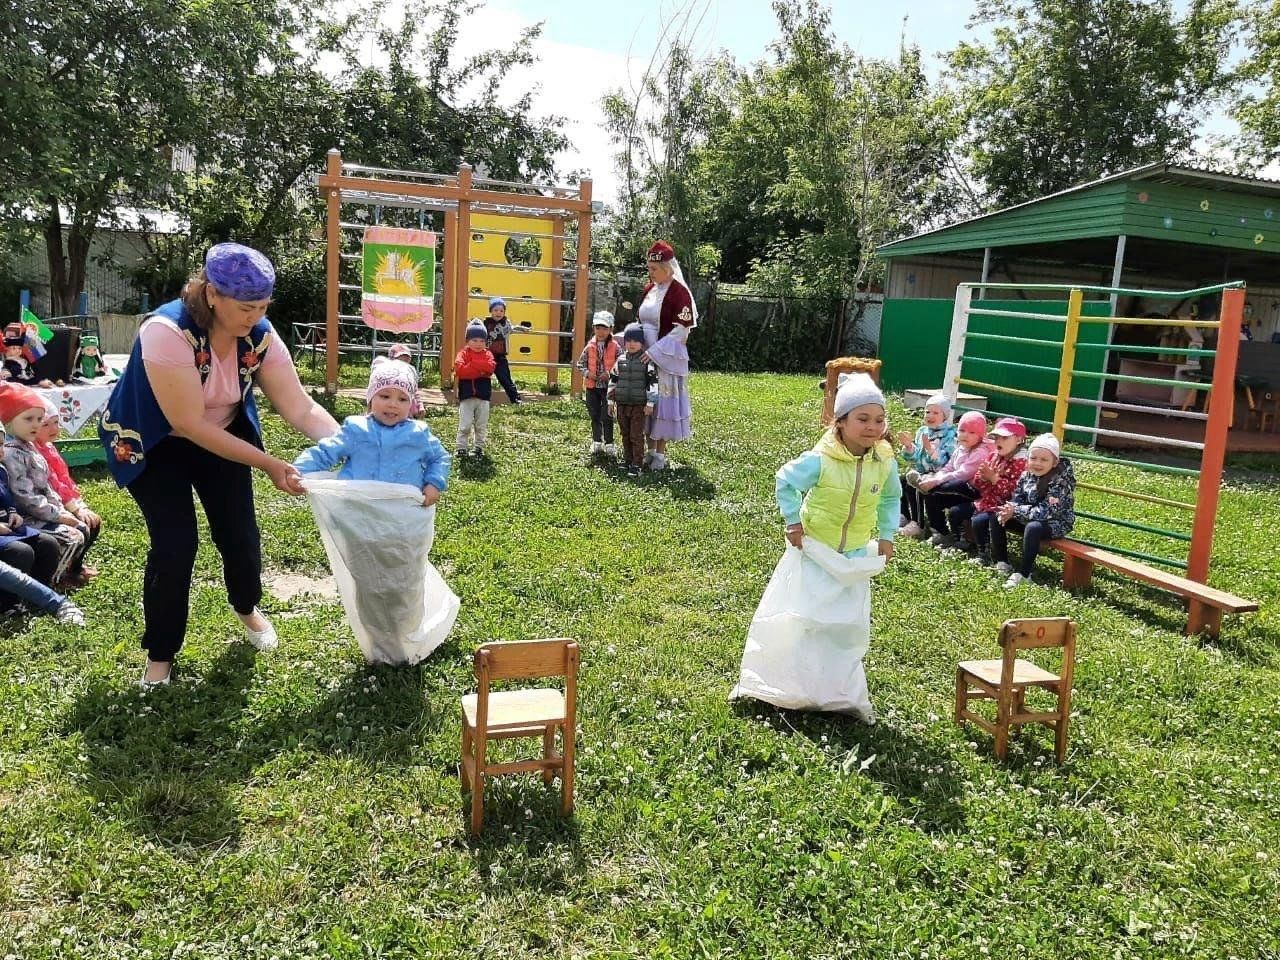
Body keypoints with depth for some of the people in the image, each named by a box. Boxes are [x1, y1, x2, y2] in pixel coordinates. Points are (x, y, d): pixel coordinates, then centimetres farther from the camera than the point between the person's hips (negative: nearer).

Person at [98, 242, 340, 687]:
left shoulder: (260, 335, -18)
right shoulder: (168, 331, -35)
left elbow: (300, 407, -19)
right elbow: (191, 425, -34)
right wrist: (269, 464, -35)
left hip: (223, 435, 5)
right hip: (153, 444, -4)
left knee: (240, 531, 4)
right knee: (175, 543, -12)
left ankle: (247, 608, 37)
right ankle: (159, 653, 11)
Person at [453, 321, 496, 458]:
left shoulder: (487, 354, 7)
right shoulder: (463, 353, 1)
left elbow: (490, 367, -13)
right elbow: (460, 369, -17)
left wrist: (472, 364, -14)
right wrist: (480, 370, -15)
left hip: (483, 396, 2)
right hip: (466, 396, -2)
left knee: (482, 426, 10)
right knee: (465, 425, -2)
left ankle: (479, 447, 21)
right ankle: (461, 448, 6)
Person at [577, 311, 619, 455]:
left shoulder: (615, 347, -6)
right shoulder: (590, 346, 1)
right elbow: (580, 363, 7)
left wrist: (610, 374, -19)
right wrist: (587, 373, -11)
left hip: (608, 386, -3)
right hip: (592, 386, 3)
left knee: (607, 416, 0)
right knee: (595, 416, 13)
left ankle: (609, 443, 13)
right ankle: (597, 442, 25)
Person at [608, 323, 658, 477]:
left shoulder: (646, 361, -6)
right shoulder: (620, 360, 7)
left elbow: (653, 382, -8)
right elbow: (613, 380, 13)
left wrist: (650, 403, -13)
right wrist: (611, 401, 10)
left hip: (639, 405, -5)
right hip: (622, 404, 5)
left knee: (637, 435, -4)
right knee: (625, 435, 12)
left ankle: (637, 465, 1)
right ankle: (628, 461, 24)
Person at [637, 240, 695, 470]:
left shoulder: (679, 292, -12)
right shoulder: (649, 289, 11)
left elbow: (681, 331, -16)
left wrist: (654, 352, -19)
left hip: (667, 357, -7)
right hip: (646, 355, 7)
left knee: (664, 400, 0)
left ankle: (660, 453, 9)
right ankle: (651, 449, 20)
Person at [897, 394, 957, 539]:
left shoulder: (950, 434, -11)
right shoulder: (922, 431, 8)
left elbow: (947, 462, -21)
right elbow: (916, 459, 11)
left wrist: (930, 449, -33)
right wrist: (909, 446, -8)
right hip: (922, 472, 7)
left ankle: (920, 526, -17)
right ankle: (905, 516, 8)